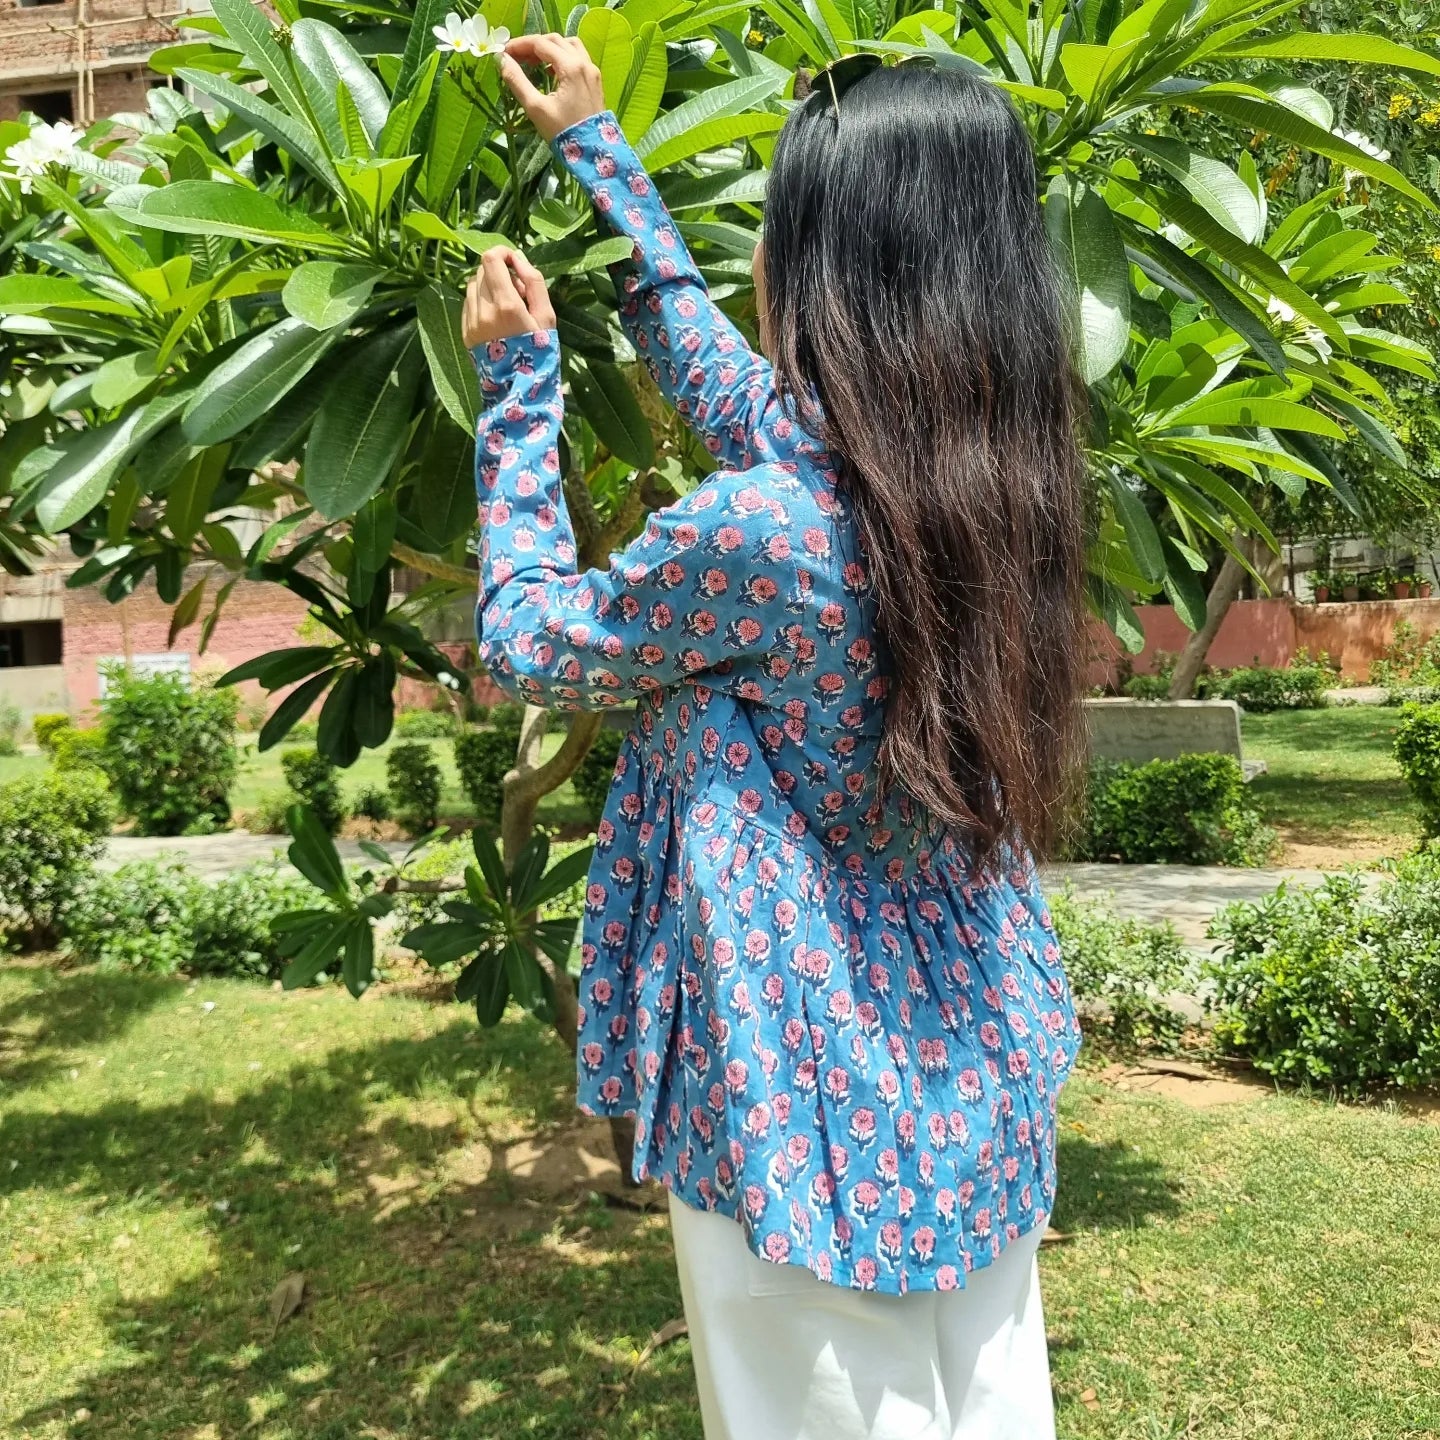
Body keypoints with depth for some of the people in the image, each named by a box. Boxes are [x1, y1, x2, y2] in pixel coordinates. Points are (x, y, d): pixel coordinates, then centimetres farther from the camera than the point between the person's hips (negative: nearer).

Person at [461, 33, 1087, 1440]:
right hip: (975, 1079, 7)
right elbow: (733, 383, 11)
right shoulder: (993, 470, -5)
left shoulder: (761, 529, -27)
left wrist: (518, 380, 2)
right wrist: (598, 154, 20)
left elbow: (527, 639, -8)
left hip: (810, 1106, -6)